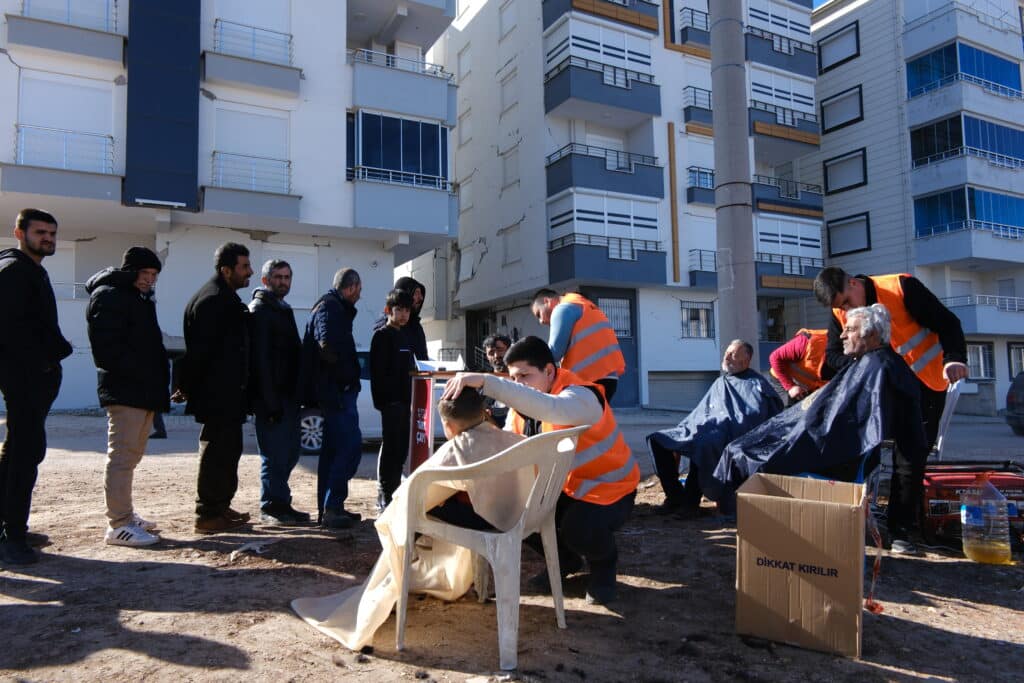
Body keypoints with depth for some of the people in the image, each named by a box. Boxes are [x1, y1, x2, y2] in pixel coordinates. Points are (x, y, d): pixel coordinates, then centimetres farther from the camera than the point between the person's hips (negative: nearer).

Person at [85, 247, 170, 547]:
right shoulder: (108, 296, -7)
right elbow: (107, 347, -18)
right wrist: (139, 372, -19)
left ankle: (125, 514, 25)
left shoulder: (139, 299, 22)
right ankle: (118, 525, -6)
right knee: (122, 456, -9)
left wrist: (158, 381, 12)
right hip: (124, 390, -10)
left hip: (143, 390, 10)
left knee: (129, 456, 16)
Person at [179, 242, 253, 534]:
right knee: (216, 450, -3)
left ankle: (221, 506, 27)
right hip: (217, 394, -10)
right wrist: (189, 387, -15)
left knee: (228, 449, 16)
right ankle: (208, 514, 5)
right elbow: (199, 350, -20)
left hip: (227, 393, 10)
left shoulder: (225, 298, 17)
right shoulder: (212, 300, -17)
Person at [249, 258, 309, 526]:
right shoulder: (260, 310, -8)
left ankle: (280, 504, 22)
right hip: (271, 397, -9)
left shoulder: (283, 310, 21)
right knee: (274, 454, -3)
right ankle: (271, 507, 6)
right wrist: (270, 401, -21)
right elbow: (261, 359, -17)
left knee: (289, 453, 13)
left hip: (288, 395, 9)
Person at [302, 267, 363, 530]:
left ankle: (329, 508, 21)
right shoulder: (330, 308, -12)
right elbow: (326, 344, -27)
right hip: (337, 390, -11)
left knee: (334, 449, 13)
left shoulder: (334, 307, 21)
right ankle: (331, 508, -10)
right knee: (351, 446, -11)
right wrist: (343, 373, -15)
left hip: (336, 391, 11)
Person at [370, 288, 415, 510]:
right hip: (390, 400, -8)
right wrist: (382, 399, -19)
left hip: (402, 400, 8)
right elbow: (378, 370, -13)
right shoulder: (382, 335, -5)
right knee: (390, 446, -7)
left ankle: (393, 492, 20)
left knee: (401, 448, 11)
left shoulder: (402, 337, 20)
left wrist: (409, 398, 16)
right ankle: (384, 494, -1)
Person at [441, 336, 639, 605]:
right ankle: (565, 559, 20)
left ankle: (603, 565, 7)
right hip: (563, 486, 8)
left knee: (579, 530, -34)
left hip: (609, 488, -7)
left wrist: (485, 381, -61)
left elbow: (549, 408, -55)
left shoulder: (581, 396, -30)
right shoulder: (522, 402, -4)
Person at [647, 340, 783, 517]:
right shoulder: (720, 383, 28)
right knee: (657, 439, -7)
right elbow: (699, 413, 29)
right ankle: (675, 495, -5)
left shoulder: (755, 384, 7)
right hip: (703, 431, 8)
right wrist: (681, 429, 16)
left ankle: (691, 501, -27)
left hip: (731, 434, -8)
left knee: (702, 442, -42)